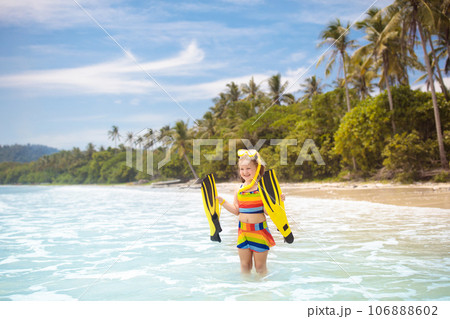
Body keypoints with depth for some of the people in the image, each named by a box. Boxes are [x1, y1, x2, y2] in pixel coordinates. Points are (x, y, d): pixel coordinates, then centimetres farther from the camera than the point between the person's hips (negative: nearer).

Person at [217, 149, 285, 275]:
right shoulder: (239, 189, 5)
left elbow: (267, 211, -11)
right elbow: (236, 210, 9)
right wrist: (222, 201, 5)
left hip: (259, 230, -4)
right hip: (243, 230, 4)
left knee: (260, 266, 8)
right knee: (245, 265, 14)